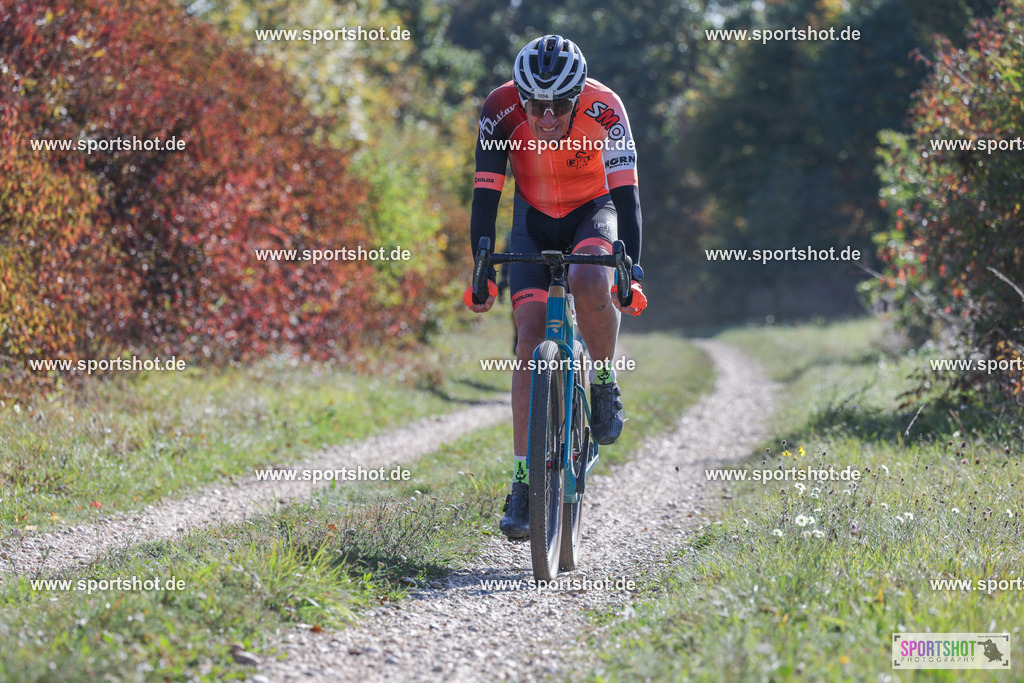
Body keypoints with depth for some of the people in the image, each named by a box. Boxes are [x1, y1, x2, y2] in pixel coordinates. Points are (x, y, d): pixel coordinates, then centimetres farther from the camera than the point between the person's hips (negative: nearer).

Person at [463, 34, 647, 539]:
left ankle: (604, 381, -7)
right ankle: (523, 480, -13)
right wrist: (482, 272, -34)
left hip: (593, 213, -1)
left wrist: (631, 273, -40)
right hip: (534, 219, 1)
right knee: (531, 336, -14)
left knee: (590, 282, -35)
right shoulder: (501, 110, -26)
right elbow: (486, 195, -24)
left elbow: (626, 194, -30)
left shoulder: (604, 109, -29)